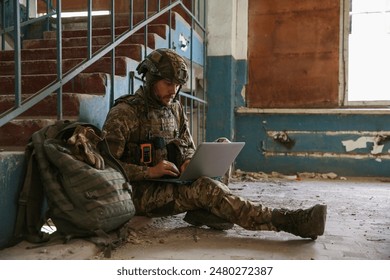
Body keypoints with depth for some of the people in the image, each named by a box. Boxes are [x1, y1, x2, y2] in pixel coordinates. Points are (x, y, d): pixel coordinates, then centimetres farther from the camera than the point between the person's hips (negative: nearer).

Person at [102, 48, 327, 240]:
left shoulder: (175, 109, 9)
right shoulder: (123, 113, -10)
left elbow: (189, 148, 17)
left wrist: (188, 162, -7)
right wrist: (149, 171, -22)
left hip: (170, 183, 7)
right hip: (141, 192, -7)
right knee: (206, 189, -31)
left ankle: (204, 210, -28)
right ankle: (284, 220, -34)